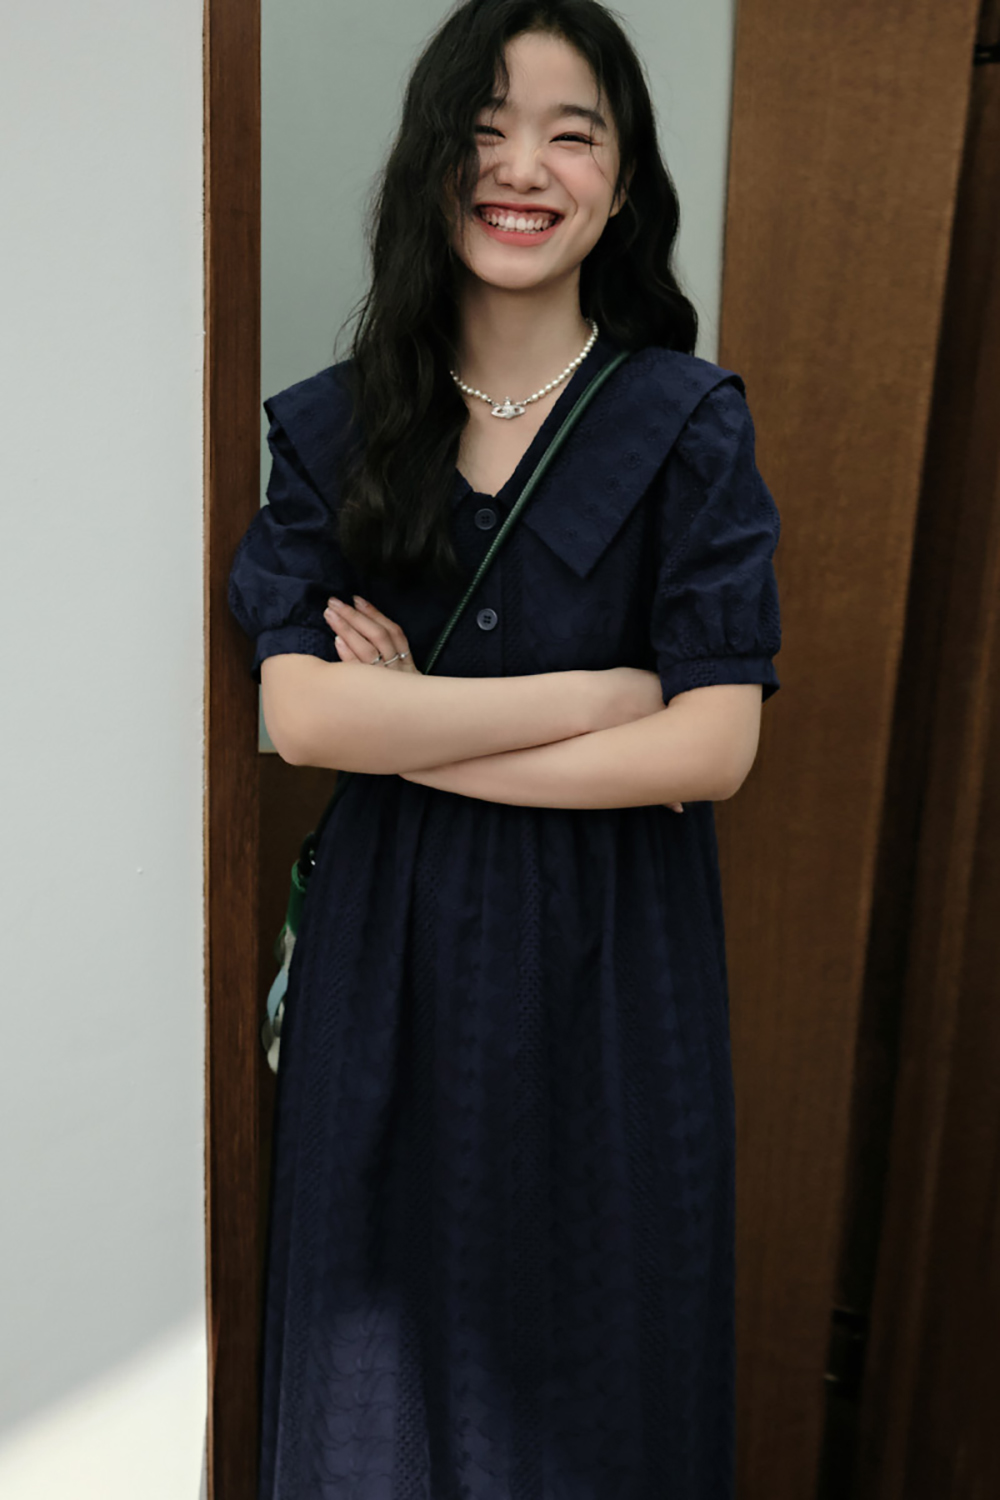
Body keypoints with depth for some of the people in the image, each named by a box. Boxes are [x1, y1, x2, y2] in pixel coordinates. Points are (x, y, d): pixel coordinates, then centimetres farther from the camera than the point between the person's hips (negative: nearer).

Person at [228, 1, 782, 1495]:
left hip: (609, 951, -1)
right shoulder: (331, 425, -1)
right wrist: (599, 691, -16)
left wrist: (414, 730, -14)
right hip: (391, 943, 2)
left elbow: (713, 746, -14)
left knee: (592, 1341, 17)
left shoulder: (691, 425, -6)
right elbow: (299, 711, -12)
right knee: (385, 1336, 20)